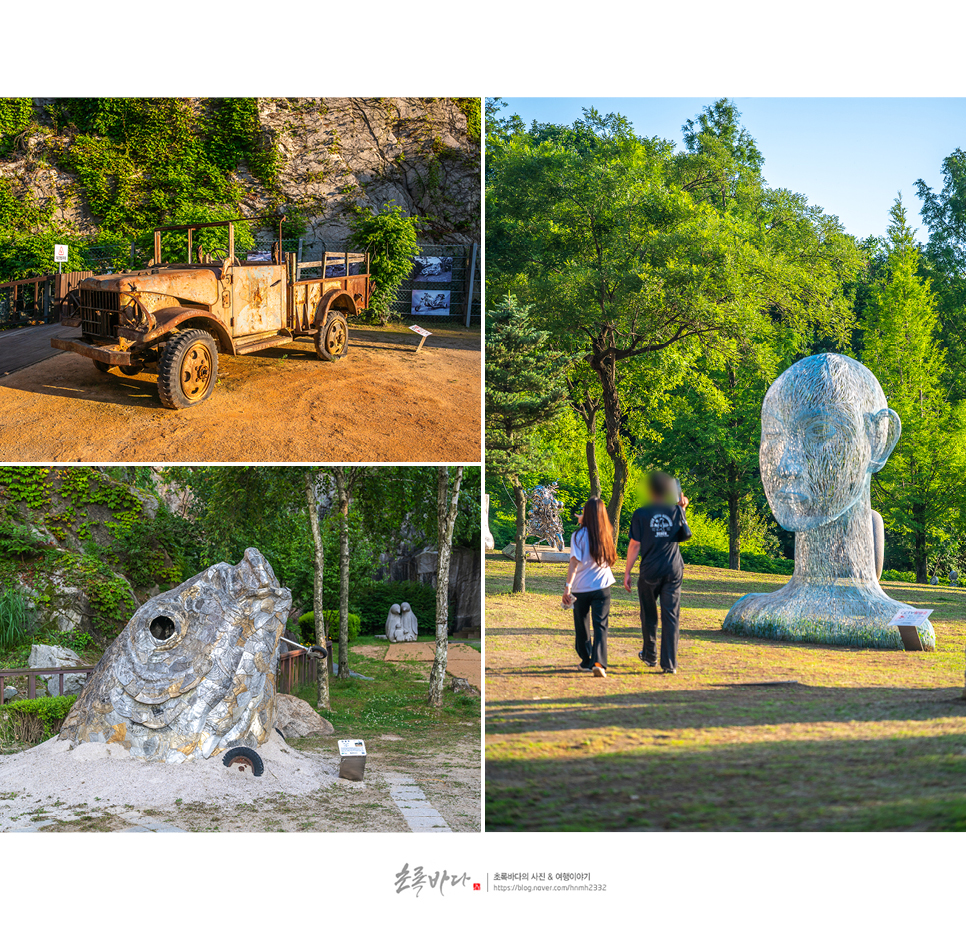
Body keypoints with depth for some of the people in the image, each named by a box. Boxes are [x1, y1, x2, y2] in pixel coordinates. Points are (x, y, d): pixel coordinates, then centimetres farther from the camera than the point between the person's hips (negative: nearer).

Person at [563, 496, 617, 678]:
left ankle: (587, 661, 27)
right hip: (602, 587, 1)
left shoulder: (579, 535, -10)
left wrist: (568, 586, -19)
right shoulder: (606, 535, 2)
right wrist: (584, 523, 18)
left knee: (582, 626, 16)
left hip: (581, 588, -1)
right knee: (600, 626, -1)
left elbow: (574, 562, -17)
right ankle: (599, 662, -19)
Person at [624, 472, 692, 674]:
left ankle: (650, 655, 31)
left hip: (650, 571, -1)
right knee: (670, 616, 1)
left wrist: (627, 572, 1)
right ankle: (669, 663, -3)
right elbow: (685, 536, 15)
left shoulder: (641, 514, -6)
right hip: (674, 570, 1)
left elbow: (635, 545, -7)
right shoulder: (676, 511, -1)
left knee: (649, 615, 17)